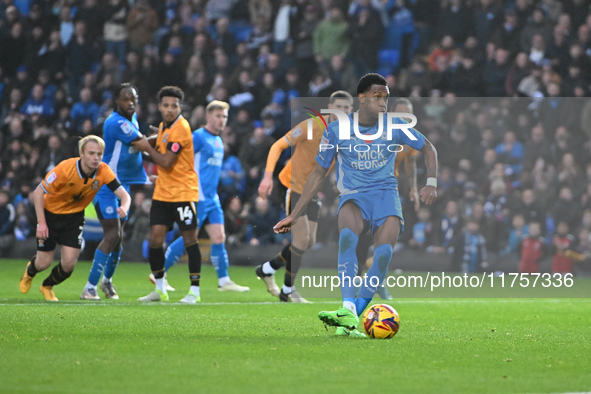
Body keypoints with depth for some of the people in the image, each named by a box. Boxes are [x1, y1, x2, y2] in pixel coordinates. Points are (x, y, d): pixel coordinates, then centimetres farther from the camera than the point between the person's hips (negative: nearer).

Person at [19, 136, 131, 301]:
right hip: (51, 212, -3)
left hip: (74, 216, 3)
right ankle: (30, 272, 40)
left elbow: (124, 195, -21)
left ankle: (47, 286, 26)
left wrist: (124, 207, -46)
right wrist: (41, 223, -24)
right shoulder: (65, 169, -30)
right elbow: (39, 191, -21)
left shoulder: (103, 171, -21)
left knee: (69, 263, -8)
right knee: (44, 262, -1)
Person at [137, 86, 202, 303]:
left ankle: (195, 291, 4)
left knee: (189, 238, -3)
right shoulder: (164, 126, 9)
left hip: (183, 193, -7)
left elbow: (166, 162, -18)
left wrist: (147, 147, -6)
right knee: (155, 238, 1)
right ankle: (160, 289, 13)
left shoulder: (181, 129, -16)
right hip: (162, 193, 7)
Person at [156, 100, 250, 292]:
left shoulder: (218, 141, 17)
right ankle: (158, 273, 4)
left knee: (219, 237, 2)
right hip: (197, 197, -8)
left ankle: (224, 281, 4)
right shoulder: (199, 137, -11)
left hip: (212, 198, 8)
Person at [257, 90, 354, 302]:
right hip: (294, 186, -7)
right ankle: (288, 290, 0)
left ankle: (267, 269, 26)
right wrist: (268, 176, -24)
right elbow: (278, 146, -15)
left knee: (309, 242, 5)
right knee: (302, 238, -13)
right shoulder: (312, 126, -19)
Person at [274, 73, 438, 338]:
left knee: (384, 251, -28)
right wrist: (294, 215, 6)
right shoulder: (337, 130, -1)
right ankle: (348, 310, -48)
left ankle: (350, 319, -20)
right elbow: (318, 174, 8)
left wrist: (431, 184, -2)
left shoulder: (394, 127, 1)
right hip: (353, 197, -1)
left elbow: (428, 149, 15)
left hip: (386, 195, 1)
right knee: (347, 235, -36)